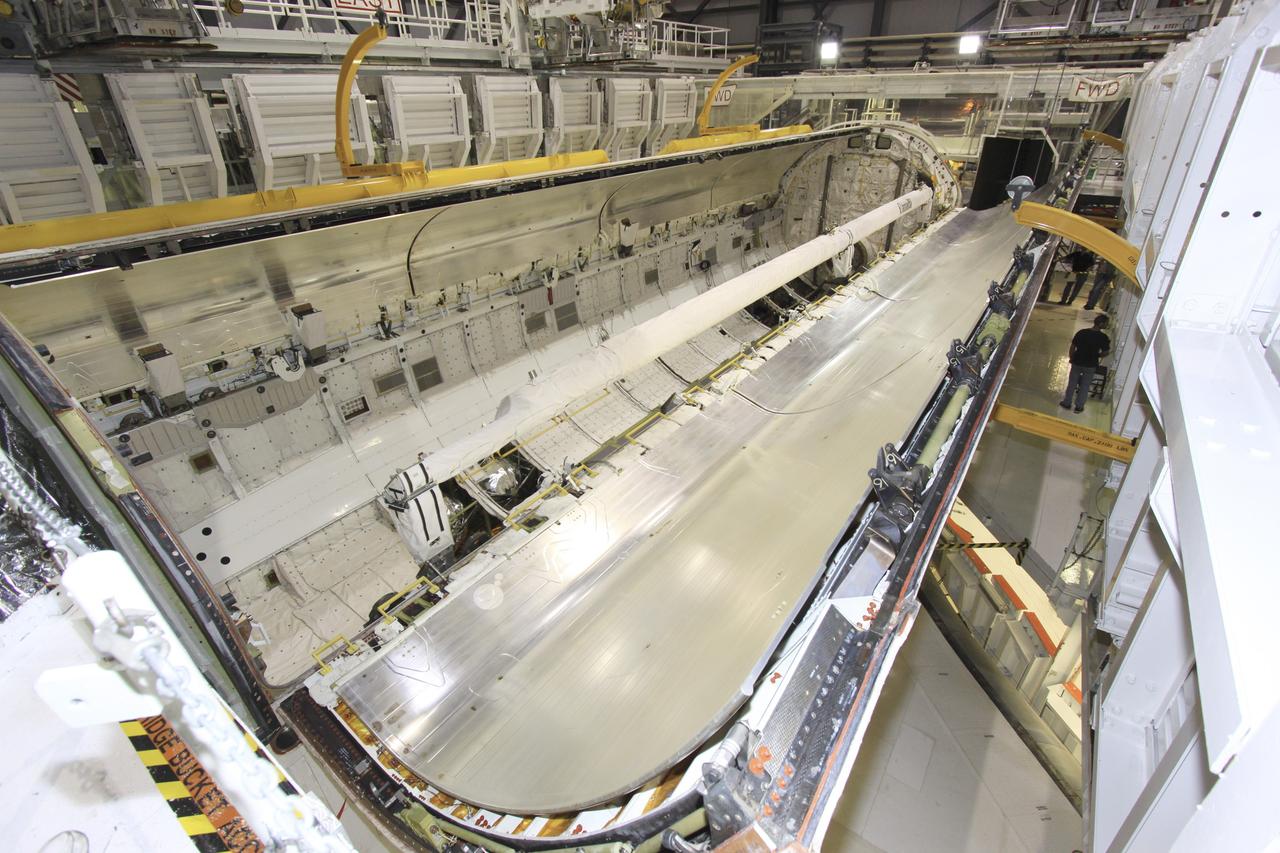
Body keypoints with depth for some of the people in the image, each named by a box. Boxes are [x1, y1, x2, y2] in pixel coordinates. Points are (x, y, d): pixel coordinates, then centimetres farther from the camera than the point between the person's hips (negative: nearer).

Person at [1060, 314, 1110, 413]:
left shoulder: (1081, 332, -10)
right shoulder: (1103, 337, -15)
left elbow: (1073, 347, -5)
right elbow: (1105, 352, -8)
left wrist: (1071, 358, 9)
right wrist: (1097, 355, 12)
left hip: (1077, 362, 1)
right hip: (1090, 365, -1)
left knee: (1072, 383, 15)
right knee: (1085, 386, 13)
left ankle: (1067, 403, 23)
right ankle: (1079, 406, 20)